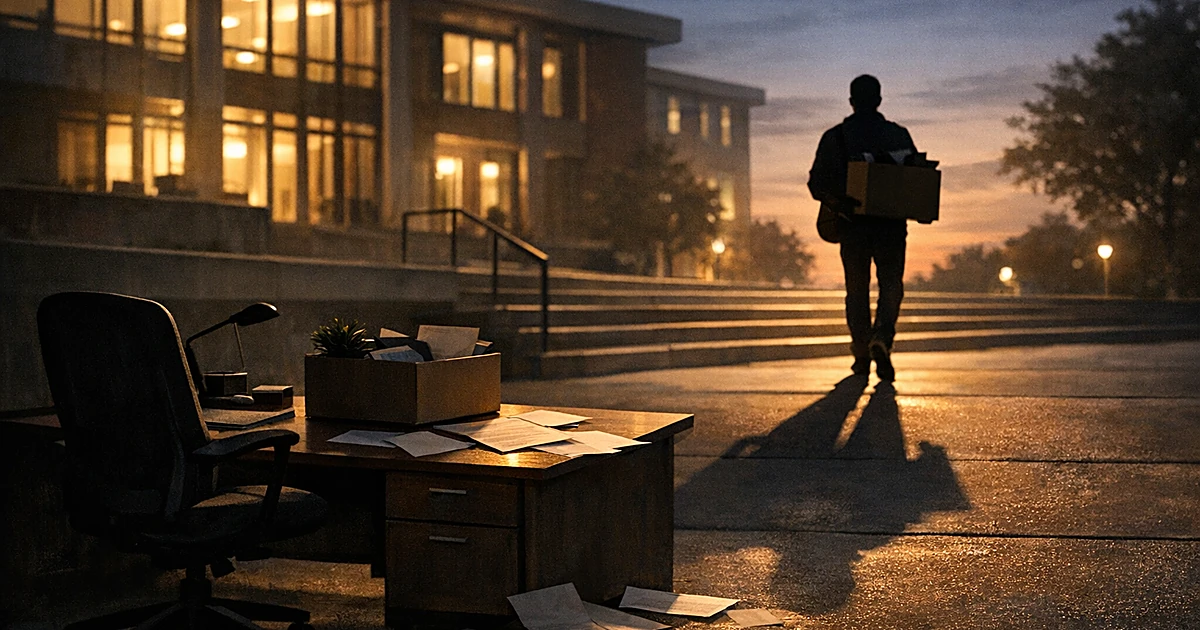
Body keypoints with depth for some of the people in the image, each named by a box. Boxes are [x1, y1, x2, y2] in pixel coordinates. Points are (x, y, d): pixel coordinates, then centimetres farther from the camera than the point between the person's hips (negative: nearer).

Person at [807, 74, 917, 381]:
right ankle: (882, 336, -16)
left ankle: (861, 354, 12)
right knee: (891, 285, 8)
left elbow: (817, 185, -6)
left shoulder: (834, 137, -1)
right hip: (891, 226, 0)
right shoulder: (898, 135, 1)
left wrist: (840, 203, 0)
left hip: (853, 225, 0)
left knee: (857, 289, 11)